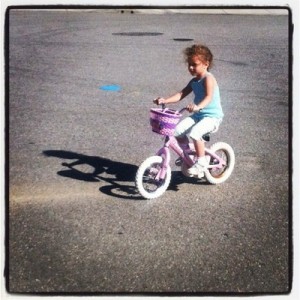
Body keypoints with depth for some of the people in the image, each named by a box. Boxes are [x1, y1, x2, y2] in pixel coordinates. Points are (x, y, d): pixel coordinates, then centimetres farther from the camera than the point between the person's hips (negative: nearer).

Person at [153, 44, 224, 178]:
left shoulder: (208, 78, -14)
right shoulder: (194, 81, 12)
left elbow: (209, 97, -30)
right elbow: (181, 94, 4)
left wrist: (198, 106, -49)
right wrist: (165, 100, -12)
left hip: (212, 115, -8)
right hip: (198, 114, 8)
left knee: (195, 132, -32)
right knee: (177, 130, -10)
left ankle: (201, 162, -17)